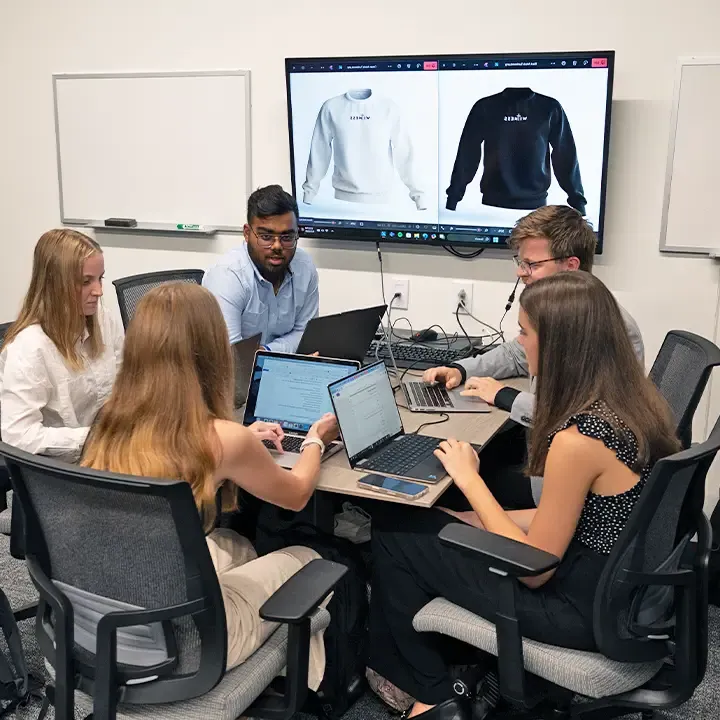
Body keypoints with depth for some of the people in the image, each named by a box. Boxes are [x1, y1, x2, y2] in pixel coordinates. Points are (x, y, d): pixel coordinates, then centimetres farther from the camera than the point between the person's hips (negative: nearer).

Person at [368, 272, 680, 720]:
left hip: (588, 608, -9)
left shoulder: (577, 439, -29)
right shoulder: (635, 399, -2)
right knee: (425, 526, 17)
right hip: (628, 590, 9)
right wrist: (484, 520, 7)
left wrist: (469, 480, -10)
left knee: (393, 537, 2)